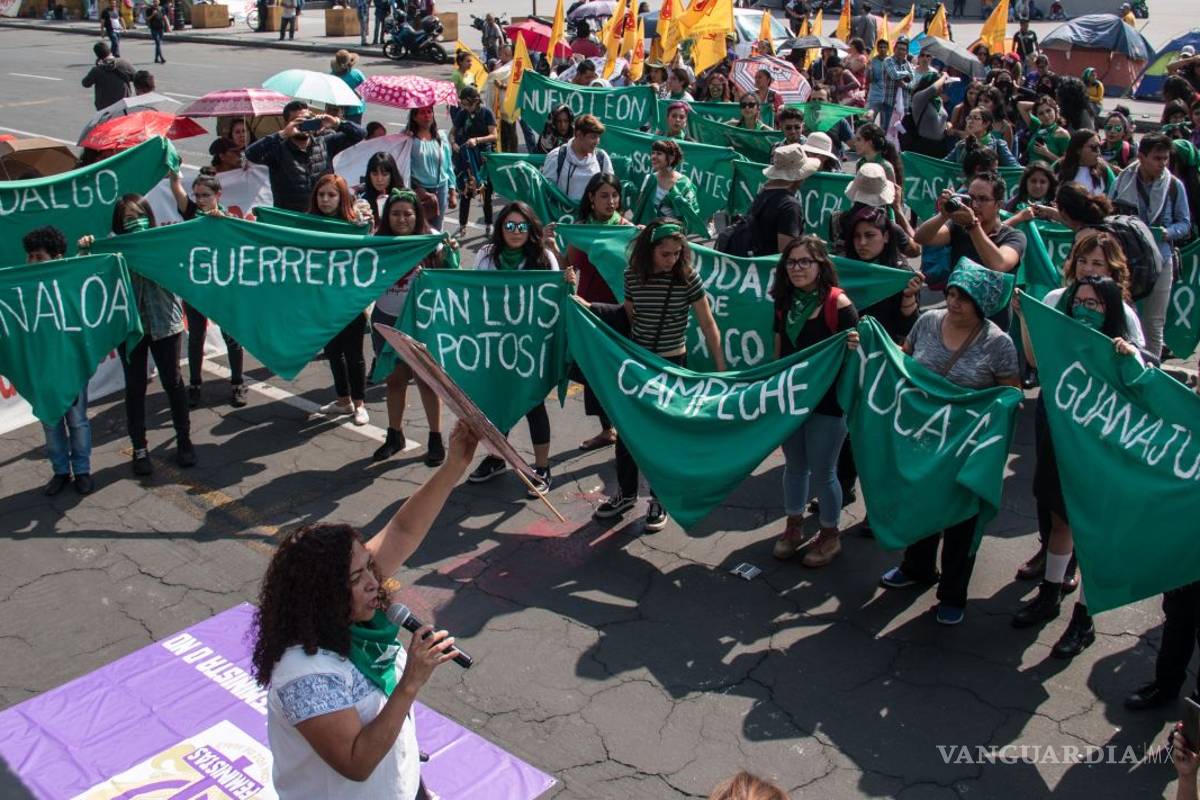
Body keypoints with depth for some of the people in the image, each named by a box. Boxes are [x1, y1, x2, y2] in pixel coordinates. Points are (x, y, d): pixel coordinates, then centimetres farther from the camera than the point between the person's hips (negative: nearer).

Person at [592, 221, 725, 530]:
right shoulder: (633, 275, -5)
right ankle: (626, 492, 30)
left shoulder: (688, 277, -14)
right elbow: (628, 316, 7)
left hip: (672, 364, -3)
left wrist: (721, 368, -10)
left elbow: (708, 325, -9)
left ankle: (659, 500, 24)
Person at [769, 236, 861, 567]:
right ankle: (794, 527, 36)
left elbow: (851, 351, -13)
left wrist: (853, 347, -35)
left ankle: (830, 535, 27)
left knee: (822, 471, 6)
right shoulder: (784, 301, 2)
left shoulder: (838, 304, -16)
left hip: (827, 400, -6)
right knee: (794, 465, 19)